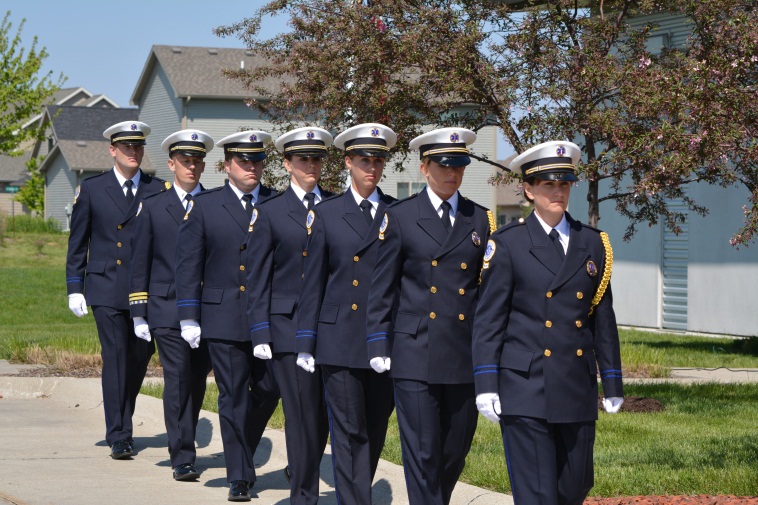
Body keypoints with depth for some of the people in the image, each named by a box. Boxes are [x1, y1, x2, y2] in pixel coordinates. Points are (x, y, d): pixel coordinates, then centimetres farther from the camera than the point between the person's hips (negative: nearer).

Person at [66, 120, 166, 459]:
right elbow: (77, 243, 8)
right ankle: (119, 437, -5)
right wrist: (74, 287, 3)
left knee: (140, 358, 7)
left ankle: (123, 421, 29)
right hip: (107, 291, -2)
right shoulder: (91, 190, 5)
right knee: (115, 358, -8)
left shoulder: (158, 191, 6)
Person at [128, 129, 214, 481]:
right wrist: (138, 314, 3)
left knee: (197, 382, 8)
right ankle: (182, 458, -8)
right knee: (178, 380, -9)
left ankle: (184, 444, 26)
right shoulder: (153, 207, 7)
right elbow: (139, 264, 8)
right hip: (168, 311, -2)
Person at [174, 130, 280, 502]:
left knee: (269, 391, 5)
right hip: (223, 320, -1)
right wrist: (188, 318, -3)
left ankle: (242, 450, 31)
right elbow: (188, 264, 3)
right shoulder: (204, 206, 4)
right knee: (233, 399, 0)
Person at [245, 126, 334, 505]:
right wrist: (260, 333, -4)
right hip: (289, 327, -2)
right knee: (303, 414, -3)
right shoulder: (270, 212, 4)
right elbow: (257, 278, 3)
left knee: (328, 412, 4)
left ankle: (303, 474, 23)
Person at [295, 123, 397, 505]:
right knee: (348, 433, -3)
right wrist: (305, 341, 2)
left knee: (375, 431, 9)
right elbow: (312, 282, 6)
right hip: (339, 340, -1)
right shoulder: (327, 213, 5)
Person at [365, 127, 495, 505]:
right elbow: (381, 287, 4)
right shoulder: (400, 217, 2)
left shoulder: (480, 220, 10)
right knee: (423, 454, -5)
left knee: (455, 452, 8)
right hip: (416, 356, -3)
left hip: (465, 358, 3)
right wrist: (378, 345, -2)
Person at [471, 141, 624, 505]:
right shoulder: (508, 244, -1)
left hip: (578, 393, 4)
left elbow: (603, 318, 14)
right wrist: (486, 385, -9)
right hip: (525, 391, -4)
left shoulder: (592, 244, 11)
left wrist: (612, 383, 12)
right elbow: (488, 319, -2)